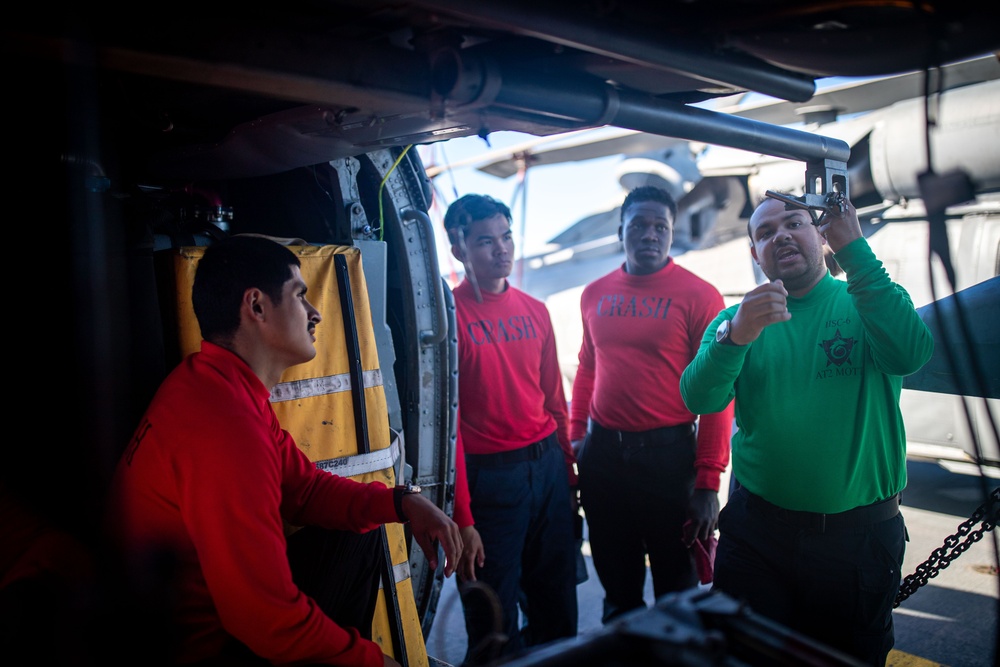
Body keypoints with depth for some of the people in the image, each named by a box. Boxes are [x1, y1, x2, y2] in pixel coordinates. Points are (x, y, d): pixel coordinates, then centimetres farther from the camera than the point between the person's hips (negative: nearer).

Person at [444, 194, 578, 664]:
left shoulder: (535, 310, 9)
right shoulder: (449, 313, -8)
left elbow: (553, 395, 13)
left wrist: (567, 465, 12)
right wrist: (459, 503, -14)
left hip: (547, 464, 6)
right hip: (489, 474, -5)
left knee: (557, 604, 18)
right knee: (494, 621, 9)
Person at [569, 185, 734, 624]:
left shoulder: (698, 296, -8)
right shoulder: (595, 294, 6)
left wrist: (708, 482, -13)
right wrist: (575, 435, 8)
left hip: (668, 453, -4)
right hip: (602, 452, 4)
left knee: (675, 581, 12)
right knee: (616, 581, 20)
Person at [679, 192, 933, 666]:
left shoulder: (870, 303, -1)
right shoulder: (734, 320, 1)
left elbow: (910, 355, -22)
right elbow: (698, 399, -15)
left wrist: (854, 249, -23)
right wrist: (735, 337, -34)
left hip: (860, 536, 0)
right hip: (756, 532, 1)